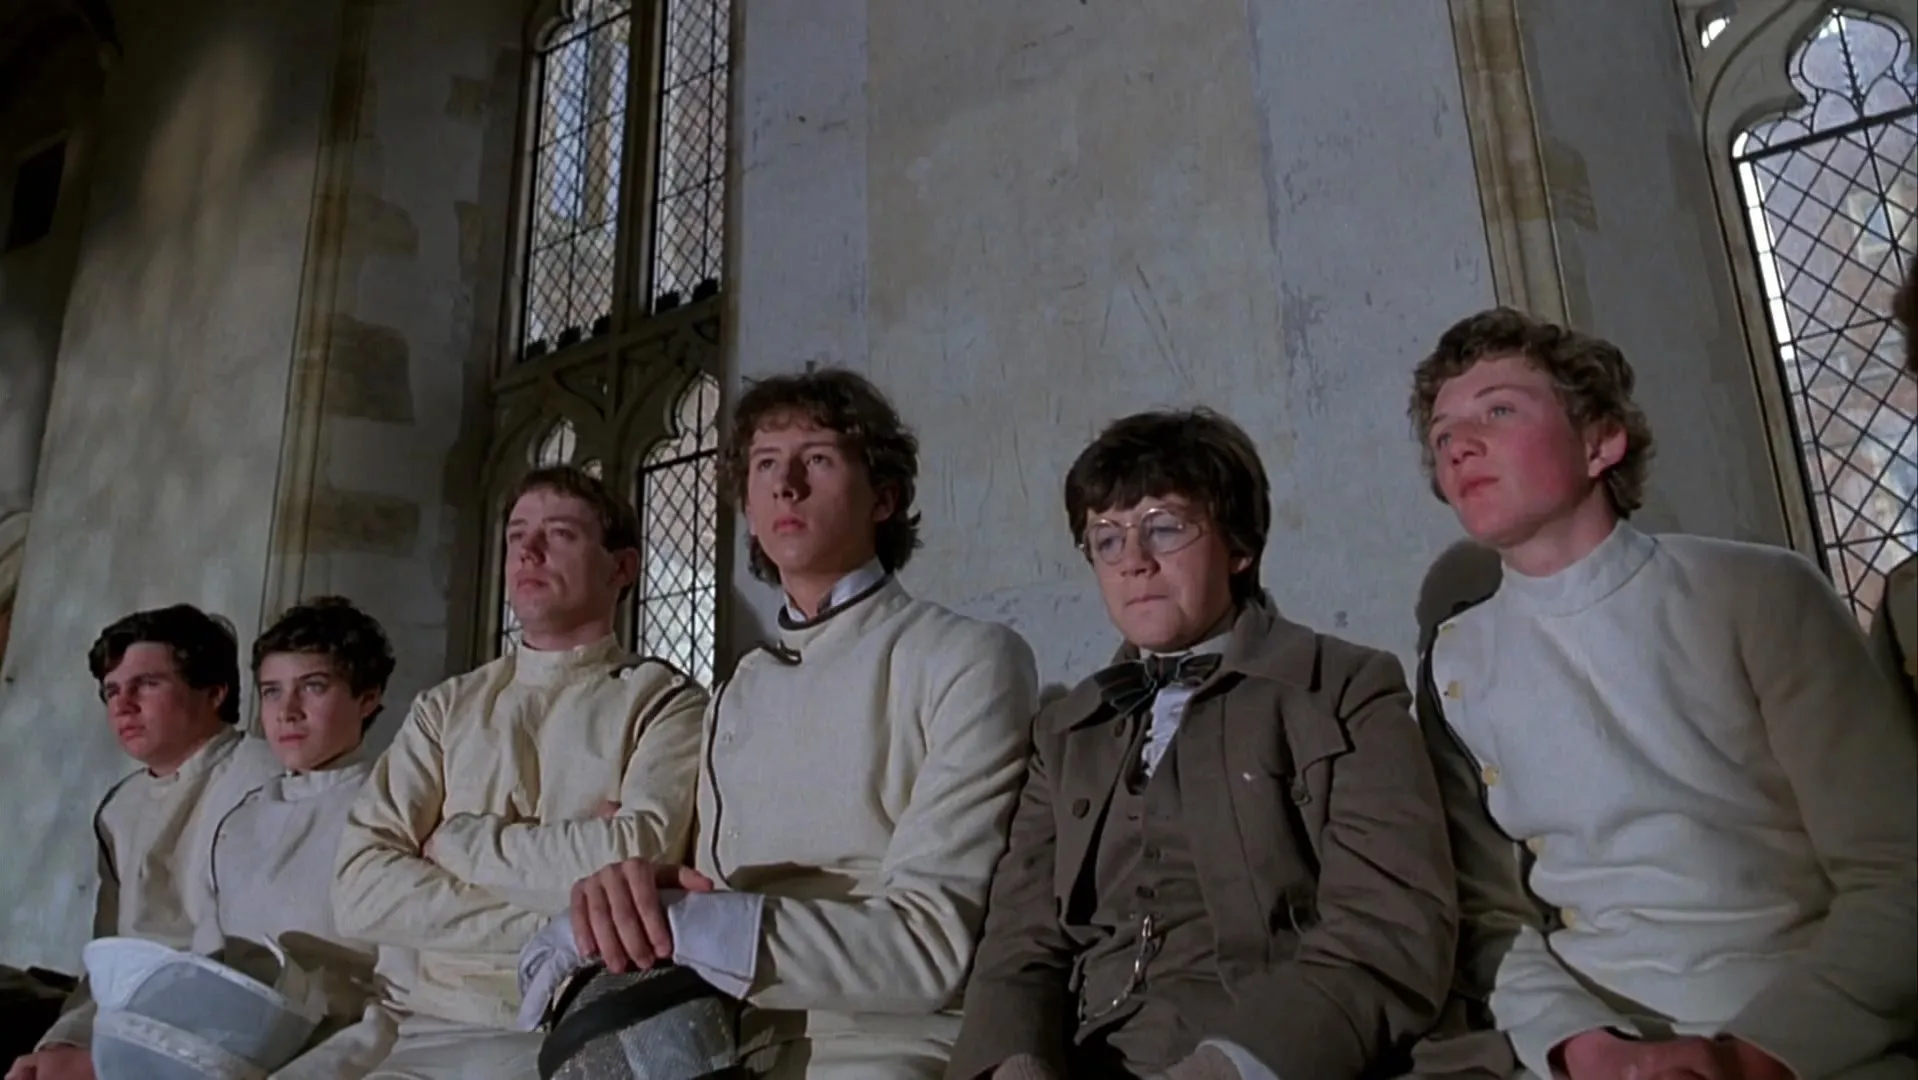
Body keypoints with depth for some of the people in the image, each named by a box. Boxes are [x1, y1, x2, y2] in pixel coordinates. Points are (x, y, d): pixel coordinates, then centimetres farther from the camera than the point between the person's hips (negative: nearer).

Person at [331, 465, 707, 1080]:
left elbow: (633, 862, -16)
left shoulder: (666, 703, 0)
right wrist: (552, 921, -10)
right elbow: (360, 891, 0)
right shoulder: (445, 708, 10)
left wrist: (459, 839, -3)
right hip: (431, 1029, 3)